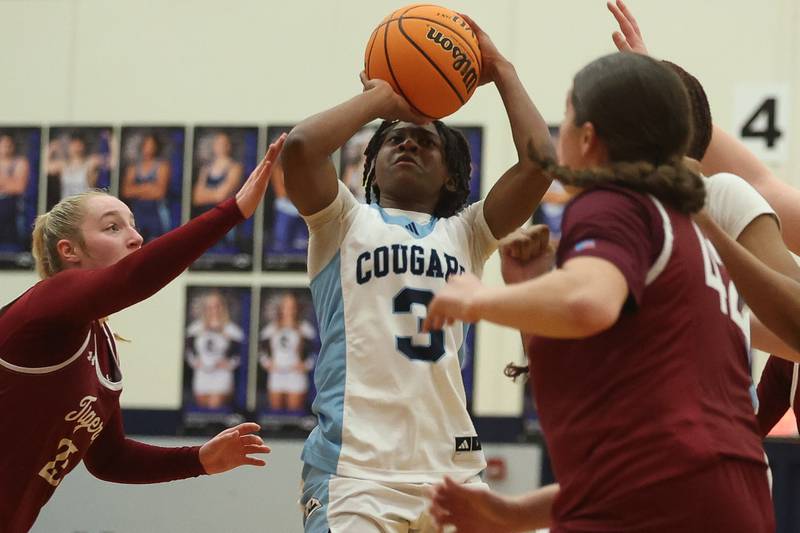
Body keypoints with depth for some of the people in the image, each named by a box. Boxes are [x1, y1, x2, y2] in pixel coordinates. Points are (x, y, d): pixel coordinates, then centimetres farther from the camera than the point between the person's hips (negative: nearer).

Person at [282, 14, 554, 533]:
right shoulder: (346, 221, 13)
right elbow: (300, 147, -7)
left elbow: (539, 162, 6)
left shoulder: (465, 234, 20)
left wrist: (501, 72, 13)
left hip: (453, 468, 3)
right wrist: (380, 99, 7)